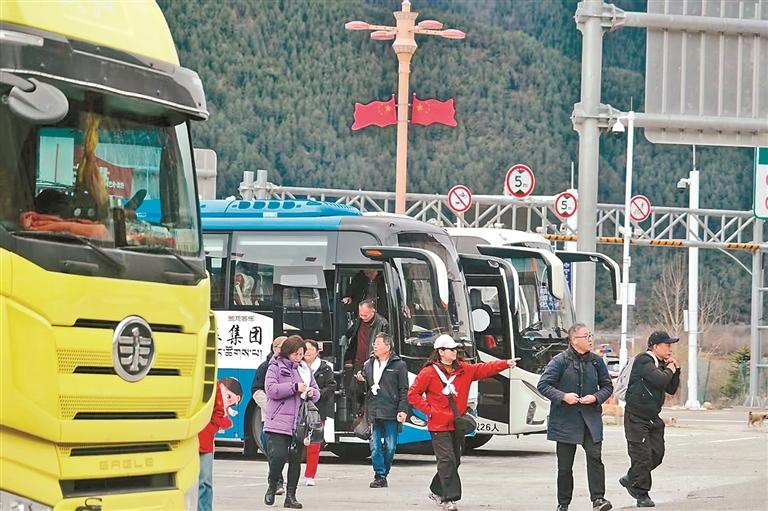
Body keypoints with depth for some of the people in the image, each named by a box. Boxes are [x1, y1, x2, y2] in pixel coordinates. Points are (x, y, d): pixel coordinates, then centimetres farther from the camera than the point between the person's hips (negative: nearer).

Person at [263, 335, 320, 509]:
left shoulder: (305, 370, 14)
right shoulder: (275, 367, 1)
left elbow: (316, 393, 21)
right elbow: (271, 389, -12)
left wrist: (312, 393, -4)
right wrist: (295, 387, -17)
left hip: (299, 424, 4)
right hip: (278, 422, -4)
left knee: (295, 460, 5)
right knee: (278, 456, -13)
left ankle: (291, 496, 13)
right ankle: (272, 487, 11)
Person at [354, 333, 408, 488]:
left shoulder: (398, 365, 1)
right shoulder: (369, 365, 14)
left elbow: (404, 391, -1)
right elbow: (365, 388, 21)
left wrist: (402, 410, -10)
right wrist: (361, 381, -1)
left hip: (391, 413, -4)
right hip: (373, 413, 4)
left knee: (390, 446, 2)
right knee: (375, 446, -1)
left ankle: (383, 473, 17)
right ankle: (379, 475, 2)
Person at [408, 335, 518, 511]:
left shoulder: (464, 369, 6)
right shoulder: (429, 372, -9)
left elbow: (485, 369, -2)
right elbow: (413, 394, -5)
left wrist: (506, 364, -15)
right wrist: (428, 410, -12)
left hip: (457, 424, 6)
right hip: (439, 426, -6)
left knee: (454, 461, 14)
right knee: (447, 460, -13)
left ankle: (437, 491, 32)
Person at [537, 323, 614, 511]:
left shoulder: (596, 361, 4)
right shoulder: (560, 361, -6)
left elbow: (607, 386, 13)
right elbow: (543, 385, -6)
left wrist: (596, 397, -7)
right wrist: (563, 396, -18)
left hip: (590, 418, 2)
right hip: (566, 419, -2)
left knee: (595, 457, -14)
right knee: (565, 464, 6)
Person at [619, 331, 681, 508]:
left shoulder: (661, 364, 13)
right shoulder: (643, 361, -15)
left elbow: (671, 389, 16)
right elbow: (659, 380, -28)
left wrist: (675, 370, 4)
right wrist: (669, 370, -8)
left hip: (653, 417, 9)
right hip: (636, 417, -9)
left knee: (656, 454, 6)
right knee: (642, 455, -9)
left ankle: (631, 479, 25)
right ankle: (642, 495, -1)